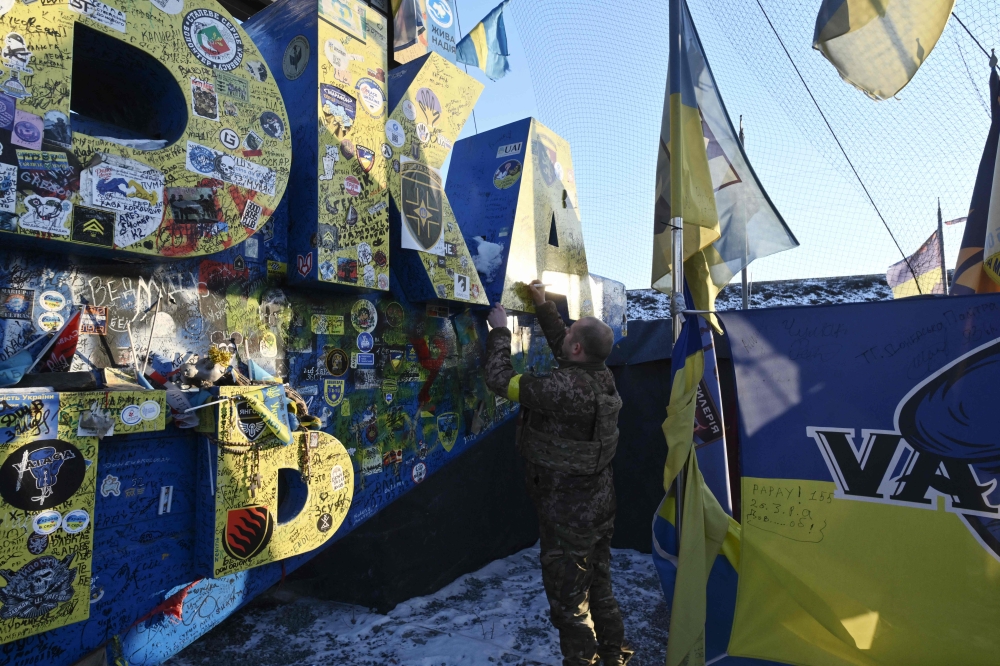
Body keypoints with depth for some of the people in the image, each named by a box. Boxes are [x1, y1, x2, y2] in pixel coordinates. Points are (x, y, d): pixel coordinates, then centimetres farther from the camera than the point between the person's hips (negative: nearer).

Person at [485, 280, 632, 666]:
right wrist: (543, 305, 18)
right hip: (598, 501, 8)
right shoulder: (602, 376, -5)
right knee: (599, 586, 24)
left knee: (568, 596, 9)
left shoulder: (563, 388, -28)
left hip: (567, 510, -8)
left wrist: (499, 330, -8)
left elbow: (500, 380, -21)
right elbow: (560, 345, 13)